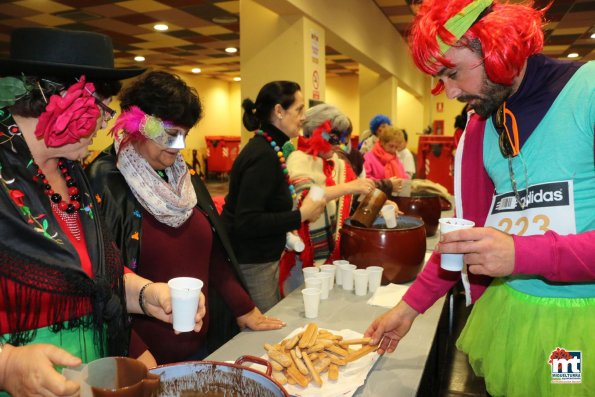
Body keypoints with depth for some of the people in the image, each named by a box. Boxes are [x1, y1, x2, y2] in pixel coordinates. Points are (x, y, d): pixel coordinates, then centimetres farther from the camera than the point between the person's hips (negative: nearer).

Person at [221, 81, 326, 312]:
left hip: (261, 259, 10)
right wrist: (301, 215, -21)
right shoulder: (263, 155, -21)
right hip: (251, 265, -10)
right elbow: (247, 222, -26)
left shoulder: (266, 148, 8)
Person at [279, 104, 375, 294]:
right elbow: (304, 198, -28)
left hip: (334, 250, 6)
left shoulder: (338, 163, 9)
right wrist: (348, 187, -33)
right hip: (304, 253, -6)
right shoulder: (299, 159, -12)